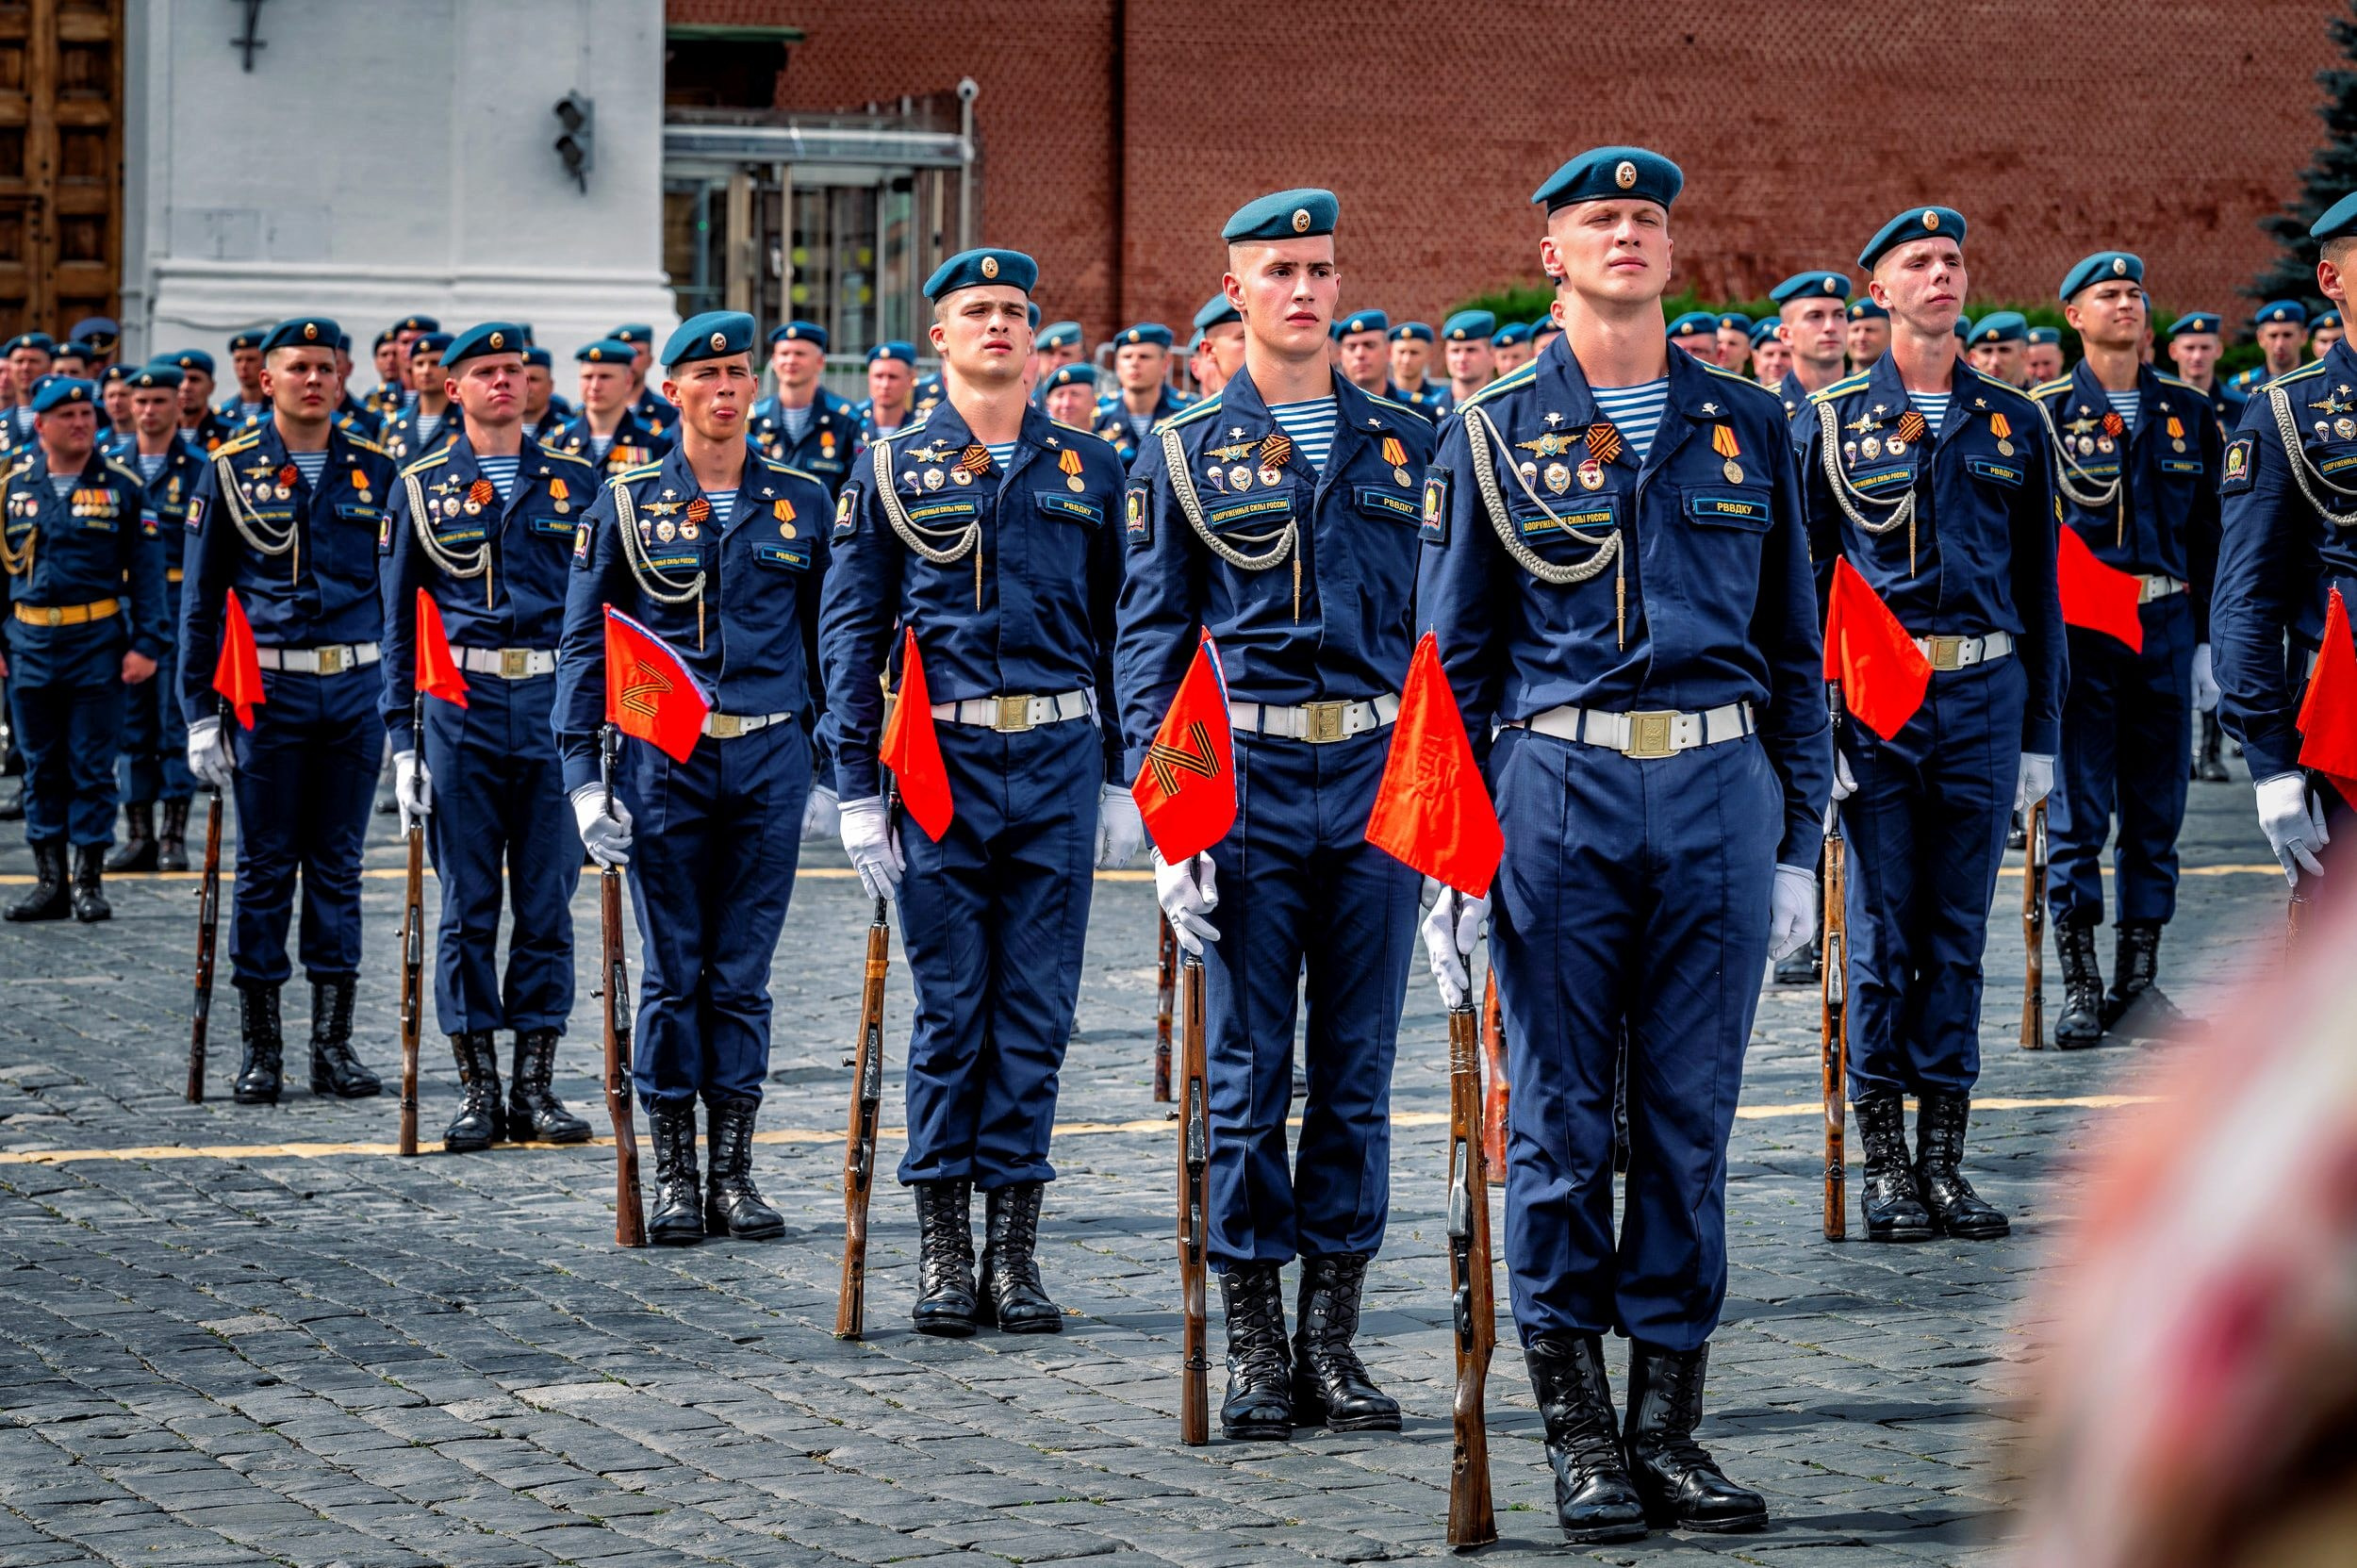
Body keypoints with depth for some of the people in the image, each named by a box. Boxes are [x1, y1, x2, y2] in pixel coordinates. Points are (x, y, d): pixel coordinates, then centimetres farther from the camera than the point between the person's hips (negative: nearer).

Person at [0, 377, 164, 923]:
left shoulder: (122, 487, 0)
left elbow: (146, 571, 0)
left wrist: (146, 644, -7)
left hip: (98, 643, -2)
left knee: (92, 769, 1)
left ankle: (89, 882, 8)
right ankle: (50, 882, 15)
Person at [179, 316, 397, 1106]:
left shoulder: (374, 470, 7)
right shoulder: (231, 470, 1)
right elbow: (200, 599, 2)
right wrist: (200, 713, -3)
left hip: (356, 686, 2)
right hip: (268, 691, -2)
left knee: (338, 865, 6)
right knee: (265, 867, 2)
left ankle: (333, 1045, 12)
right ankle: (259, 1049, 9)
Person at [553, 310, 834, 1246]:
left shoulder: (801, 500, 7)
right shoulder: (627, 500, 2)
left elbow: (828, 642, 12)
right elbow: (583, 641, 3)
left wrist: (832, 770, 9)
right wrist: (583, 773, -5)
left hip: (770, 757, 1)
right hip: (664, 760, -1)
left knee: (743, 971, 4)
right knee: (673, 969, 1)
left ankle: (733, 1170, 11)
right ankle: (674, 1176, 8)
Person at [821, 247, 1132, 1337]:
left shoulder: (1089, 469, 9)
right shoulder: (891, 470, 4)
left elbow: (1121, 628, 11)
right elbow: (849, 632, 3)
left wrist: (1124, 779, 6)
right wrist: (858, 788, -4)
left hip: (1059, 757, 1)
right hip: (940, 763, -1)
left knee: (1036, 1010, 3)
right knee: (949, 1007, 1)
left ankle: (1013, 1246, 9)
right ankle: (943, 1247, 9)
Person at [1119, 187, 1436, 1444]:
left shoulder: (1402, 442, 10)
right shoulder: (1184, 450, 3)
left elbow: (1443, 617, 12)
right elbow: (1151, 638, 1)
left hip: (1379, 776, 2)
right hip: (1246, 779, -2)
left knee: (1358, 1069, 5)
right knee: (1247, 1070, 1)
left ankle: (1333, 1340, 13)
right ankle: (1256, 1350, 9)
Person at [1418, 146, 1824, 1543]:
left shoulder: (1748, 425, 9)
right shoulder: (1496, 433, 5)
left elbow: (1794, 646, 12)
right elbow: (1454, 658, 5)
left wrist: (1799, 840, 7)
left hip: (1719, 791, 2)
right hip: (1559, 791, -1)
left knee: (1691, 1115, 4)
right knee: (1561, 1122, 1)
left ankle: (1670, 1426, 12)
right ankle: (1581, 1434, 10)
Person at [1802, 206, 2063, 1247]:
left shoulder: (2013, 422, 10)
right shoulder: (1833, 420, 3)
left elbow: (2039, 585, 12)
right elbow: (1801, 582, 3)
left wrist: (2040, 731, 8)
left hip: (1985, 693, 2)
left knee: (1958, 932, 5)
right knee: (1883, 932, 0)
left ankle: (1943, 1159, 11)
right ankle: (1884, 1166, 7)